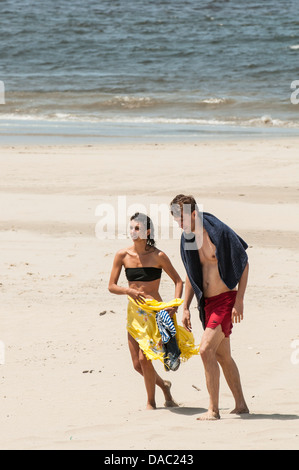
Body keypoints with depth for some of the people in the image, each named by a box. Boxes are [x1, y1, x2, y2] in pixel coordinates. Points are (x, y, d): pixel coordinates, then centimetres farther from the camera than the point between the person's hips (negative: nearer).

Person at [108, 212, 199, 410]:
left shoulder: (158, 256, -6)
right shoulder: (123, 255, 1)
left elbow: (178, 281, 2)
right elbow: (111, 286, 4)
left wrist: (175, 305, -12)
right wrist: (129, 291, -15)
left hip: (154, 311, -4)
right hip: (134, 311, 4)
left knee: (144, 358, -13)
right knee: (137, 364, 5)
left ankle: (151, 402, 7)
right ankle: (163, 384, 35)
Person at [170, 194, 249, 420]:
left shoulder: (219, 232, -16)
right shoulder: (188, 239, 6)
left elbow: (244, 264, -10)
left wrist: (239, 300, -15)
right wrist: (186, 308, 14)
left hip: (226, 300, -8)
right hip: (207, 301, 8)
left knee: (207, 350, -17)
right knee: (222, 356, 11)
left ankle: (213, 409, -13)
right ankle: (241, 405, 22)